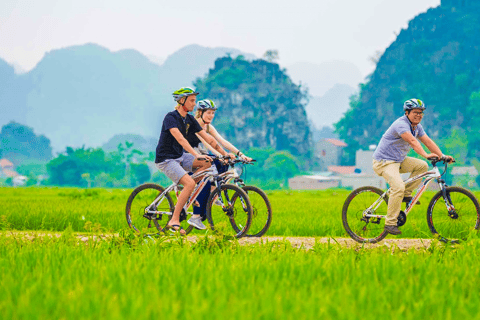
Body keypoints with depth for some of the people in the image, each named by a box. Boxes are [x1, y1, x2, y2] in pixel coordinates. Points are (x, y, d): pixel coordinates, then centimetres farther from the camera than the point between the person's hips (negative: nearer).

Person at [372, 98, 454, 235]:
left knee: (422, 166, 0)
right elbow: (412, 141, -37)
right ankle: (390, 224, -22)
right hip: (384, 161, -9)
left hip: (399, 160, 9)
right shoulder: (401, 124, -23)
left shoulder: (417, 126, 7)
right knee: (398, 187, -28)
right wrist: (426, 155, -49)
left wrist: (442, 156, -7)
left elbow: (428, 141, 4)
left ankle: (406, 194, 9)